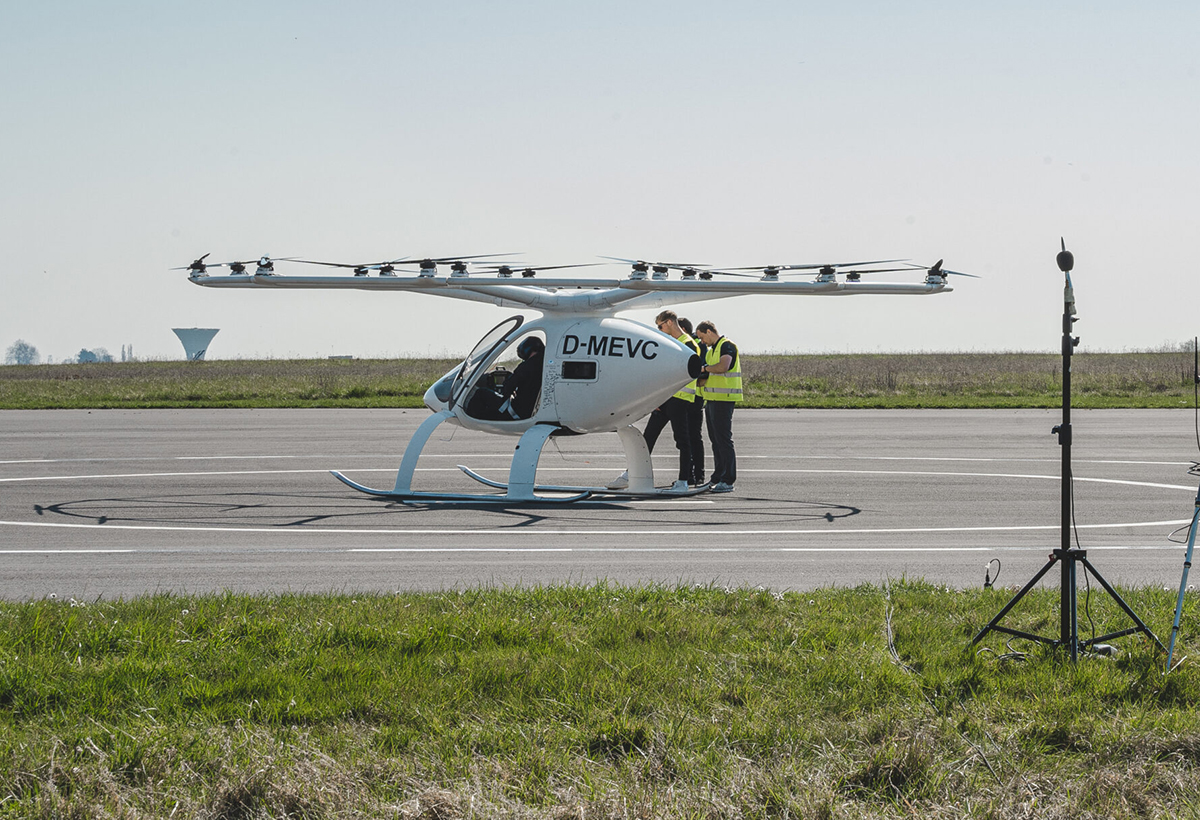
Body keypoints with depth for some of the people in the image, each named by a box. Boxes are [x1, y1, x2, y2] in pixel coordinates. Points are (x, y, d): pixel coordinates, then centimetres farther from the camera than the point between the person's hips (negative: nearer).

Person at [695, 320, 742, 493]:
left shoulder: (727, 346, -10)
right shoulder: (711, 350, 20)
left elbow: (723, 367, -28)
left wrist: (706, 368, -14)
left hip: (723, 401, -10)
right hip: (711, 400, 10)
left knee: (723, 440, -10)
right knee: (715, 440, 12)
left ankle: (728, 481, -10)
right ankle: (718, 478, 19)